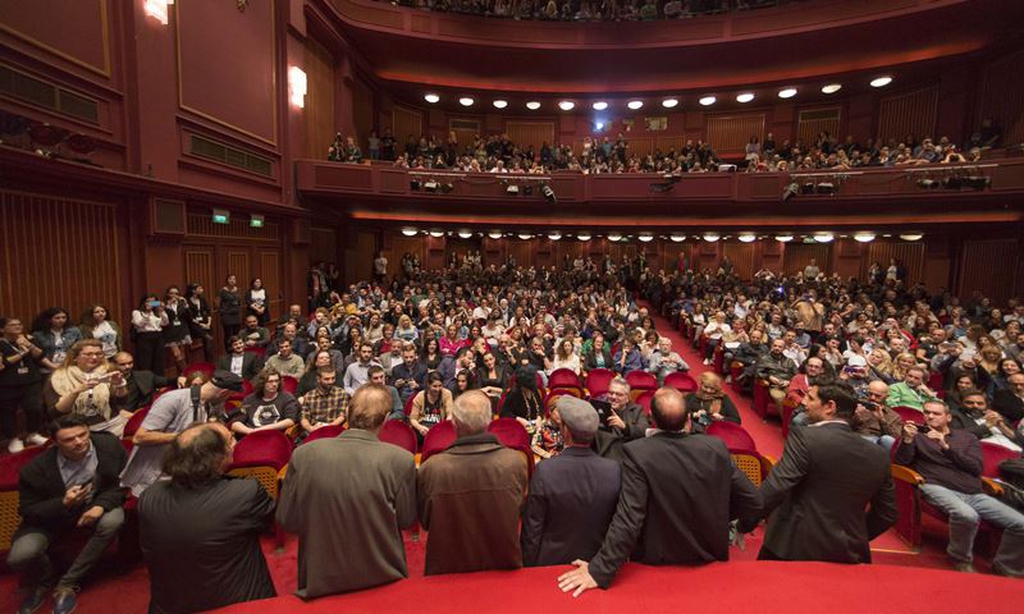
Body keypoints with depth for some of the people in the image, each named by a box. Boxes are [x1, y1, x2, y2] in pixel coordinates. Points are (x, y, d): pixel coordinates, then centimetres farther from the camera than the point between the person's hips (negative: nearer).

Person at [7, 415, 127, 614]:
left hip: (95, 506, 1)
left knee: (113, 521, -30)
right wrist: (63, 504, -33)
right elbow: (27, 510, -13)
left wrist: (101, 505, -28)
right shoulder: (36, 469, -23)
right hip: (50, 515, 0)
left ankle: (67, 584, -9)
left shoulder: (110, 445, -22)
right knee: (20, 556, -25)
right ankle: (41, 583, 15)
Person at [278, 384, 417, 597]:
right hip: (382, 579, -1)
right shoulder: (401, 460, -23)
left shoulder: (303, 455, -16)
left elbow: (286, 520, -6)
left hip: (319, 580, 2)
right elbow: (406, 520, -10)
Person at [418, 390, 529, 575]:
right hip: (504, 565, 1)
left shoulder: (431, 468, -26)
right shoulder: (516, 462, -24)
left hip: (447, 568, 0)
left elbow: (424, 521, -6)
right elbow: (518, 513, -4)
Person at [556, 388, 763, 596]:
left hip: (658, 564, -3)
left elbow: (628, 520, -30)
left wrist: (600, 571, -24)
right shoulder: (716, 447, -16)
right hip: (712, 560, 4)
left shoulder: (637, 453, -28)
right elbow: (754, 501, -7)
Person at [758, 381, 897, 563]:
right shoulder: (878, 455, 2)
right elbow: (887, 514, 11)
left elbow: (774, 487, -23)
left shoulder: (805, 437, -18)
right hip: (848, 554, 5)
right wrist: (854, 539, 22)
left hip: (795, 548, -5)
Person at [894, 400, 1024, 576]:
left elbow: (976, 467, 4)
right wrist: (907, 439, -17)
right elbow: (901, 461, 0)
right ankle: (962, 560, -7)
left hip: (973, 494, 4)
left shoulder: (967, 437, 20)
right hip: (938, 488, -4)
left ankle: (1005, 568, 11)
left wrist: (945, 446, -7)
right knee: (967, 516, -34)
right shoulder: (917, 434, 12)